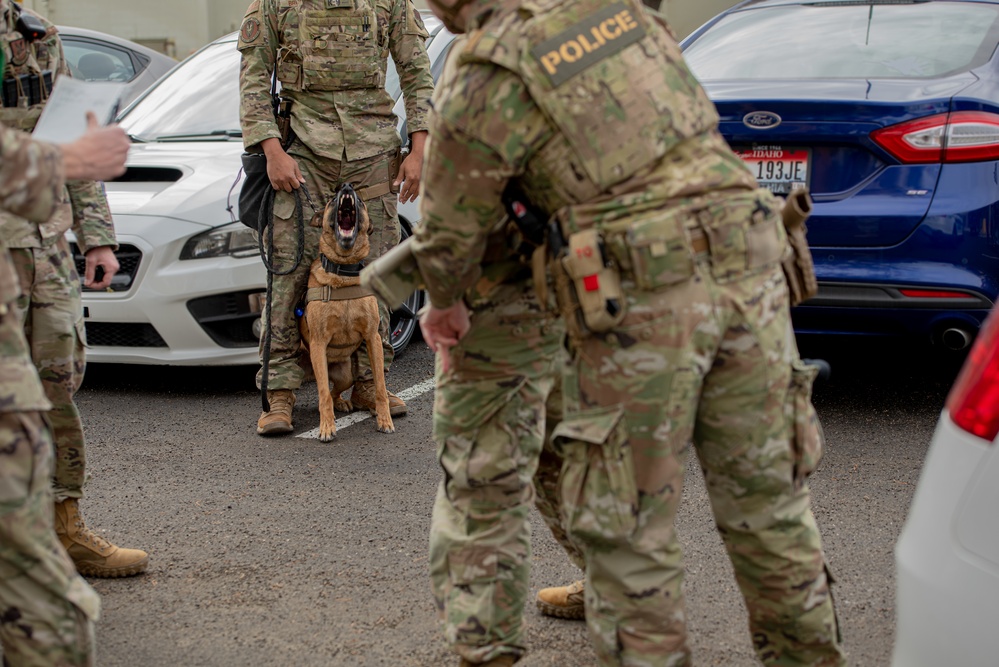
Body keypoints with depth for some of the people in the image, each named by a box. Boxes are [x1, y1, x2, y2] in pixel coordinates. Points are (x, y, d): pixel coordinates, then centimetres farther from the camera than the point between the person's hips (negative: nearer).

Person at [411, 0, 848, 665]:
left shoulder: (479, 90, -2)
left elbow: (451, 237, 9)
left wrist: (447, 305, 31)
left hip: (643, 301, -6)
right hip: (749, 271, 6)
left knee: (627, 522, 8)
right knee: (767, 499, 17)